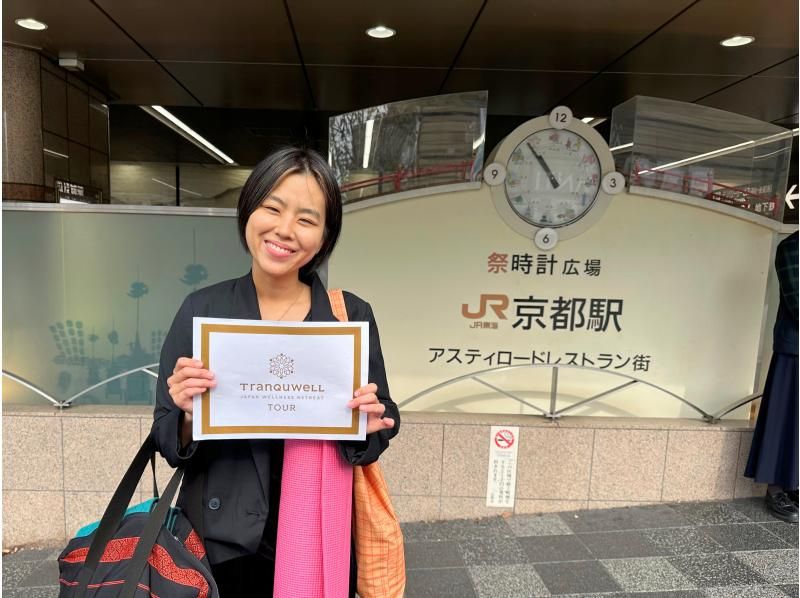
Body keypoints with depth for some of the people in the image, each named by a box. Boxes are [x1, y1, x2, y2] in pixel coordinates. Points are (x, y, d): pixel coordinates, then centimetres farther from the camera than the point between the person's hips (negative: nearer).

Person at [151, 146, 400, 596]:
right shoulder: (202, 310, -8)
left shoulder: (353, 315, -9)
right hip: (223, 544, 0)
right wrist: (189, 416, -23)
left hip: (324, 543, 1)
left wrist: (370, 425, -21)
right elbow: (168, 439, -3)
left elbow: (381, 423, 0)